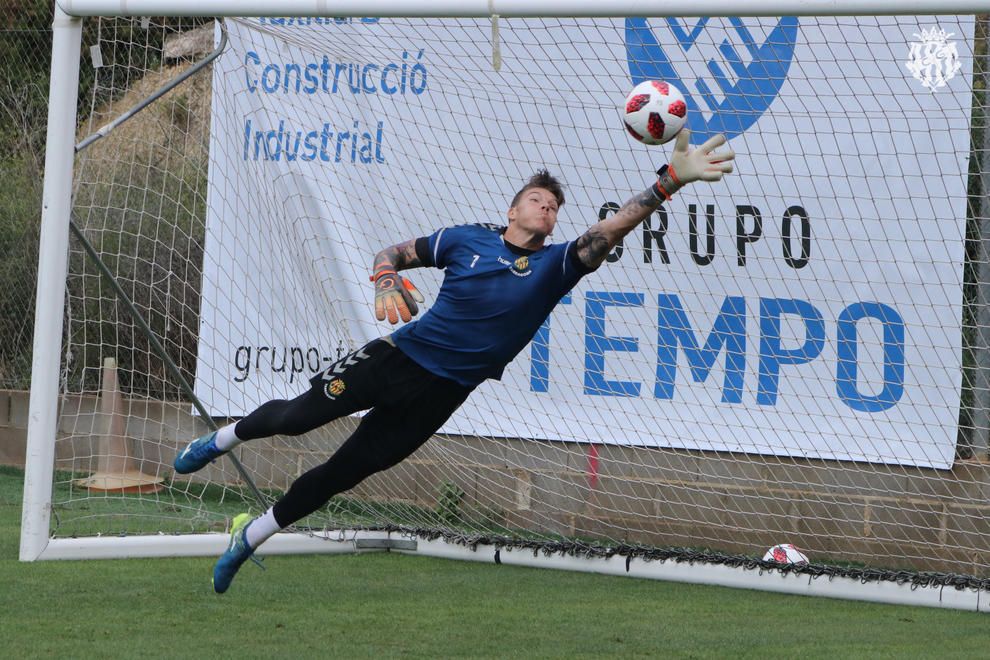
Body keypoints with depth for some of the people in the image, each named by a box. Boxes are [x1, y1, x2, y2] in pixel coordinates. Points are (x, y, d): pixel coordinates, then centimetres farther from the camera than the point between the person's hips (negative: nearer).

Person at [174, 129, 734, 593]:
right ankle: (225, 438, 37)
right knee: (296, 417, 5)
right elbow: (393, 253, 8)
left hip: (440, 393, 0)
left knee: (345, 473, 5)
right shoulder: (467, 239, -1)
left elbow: (608, 232, -19)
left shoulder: (555, 266, -4)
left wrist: (671, 180, -34)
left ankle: (252, 536, 21)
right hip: (399, 356, 0)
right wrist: (387, 284, -17)